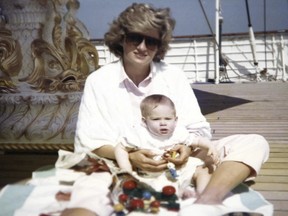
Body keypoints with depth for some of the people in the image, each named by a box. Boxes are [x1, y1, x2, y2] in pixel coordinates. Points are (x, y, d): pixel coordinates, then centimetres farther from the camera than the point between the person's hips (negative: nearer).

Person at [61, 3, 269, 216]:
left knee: (254, 144, -16)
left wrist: (188, 148, -18)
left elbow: (198, 129, 5)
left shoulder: (174, 75, 5)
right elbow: (88, 144, -4)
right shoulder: (98, 81, 0)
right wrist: (128, 157, -21)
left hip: (176, 164, 3)